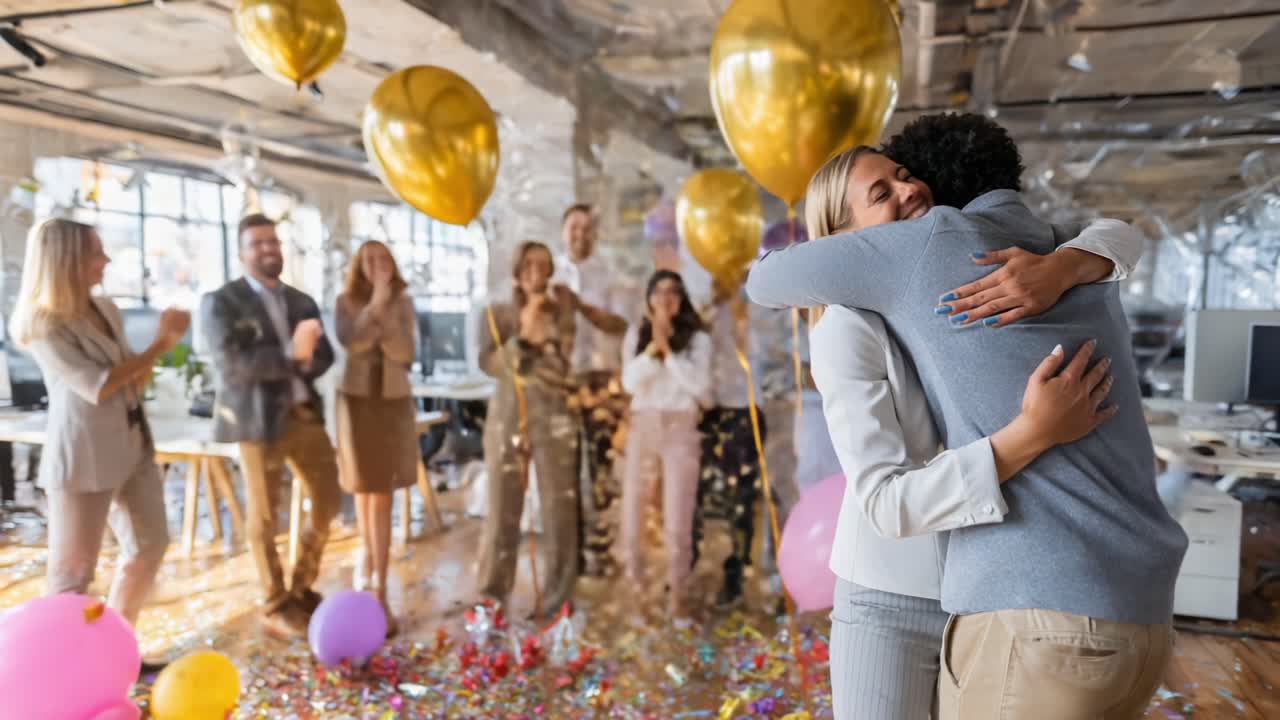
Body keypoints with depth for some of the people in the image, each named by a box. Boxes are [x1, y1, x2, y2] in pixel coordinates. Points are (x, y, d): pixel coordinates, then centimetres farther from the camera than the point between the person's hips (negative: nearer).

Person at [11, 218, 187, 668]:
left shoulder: (106, 309, 8)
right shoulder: (43, 324, -13)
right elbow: (97, 387, -22)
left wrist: (162, 342, -1)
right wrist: (161, 345, -17)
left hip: (131, 447, 8)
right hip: (81, 457, -8)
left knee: (149, 546, 14)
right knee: (73, 571, 2)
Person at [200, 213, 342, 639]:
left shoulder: (302, 302, 15)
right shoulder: (220, 302, -3)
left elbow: (324, 357, 7)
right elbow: (231, 364, -16)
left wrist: (304, 359, -15)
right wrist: (290, 354, -22)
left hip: (305, 414, 6)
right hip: (258, 418, -6)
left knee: (328, 500, 10)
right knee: (265, 516, 4)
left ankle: (302, 588, 30)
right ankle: (276, 607, 20)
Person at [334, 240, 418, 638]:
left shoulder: (403, 303, 2)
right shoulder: (345, 302, -1)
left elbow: (406, 353, -10)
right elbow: (351, 342, -20)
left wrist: (384, 313, -17)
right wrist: (374, 305, -23)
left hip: (394, 402, 0)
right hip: (357, 401, 0)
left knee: (381, 497, -3)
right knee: (363, 490, 12)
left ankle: (379, 591, -3)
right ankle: (371, 563, 36)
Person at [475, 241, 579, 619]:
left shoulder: (562, 312, 7)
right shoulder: (497, 313, 7)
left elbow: (562, 364, -3)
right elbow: (488, 362, -6)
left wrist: (540, 334, -12)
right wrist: (523, 335, -14)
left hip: (554, 420, 0)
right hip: (507, 418, 0)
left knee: (559, 510, -1)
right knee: (502, 510, 4)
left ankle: (556, 599, 12)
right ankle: (492, 597, 19)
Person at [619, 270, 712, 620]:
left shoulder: (698, 338, 2)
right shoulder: (636, 334, 8)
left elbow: (700, 387, -11)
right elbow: (629, 382, -4)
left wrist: (668, 349, -10)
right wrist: (653, 346, -12)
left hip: (681, 428, -2)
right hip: (642, 426, 2)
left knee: (678, 515, -1)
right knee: (633, 506, 6)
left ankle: (678, 591, 9)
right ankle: (633, 583, 21)